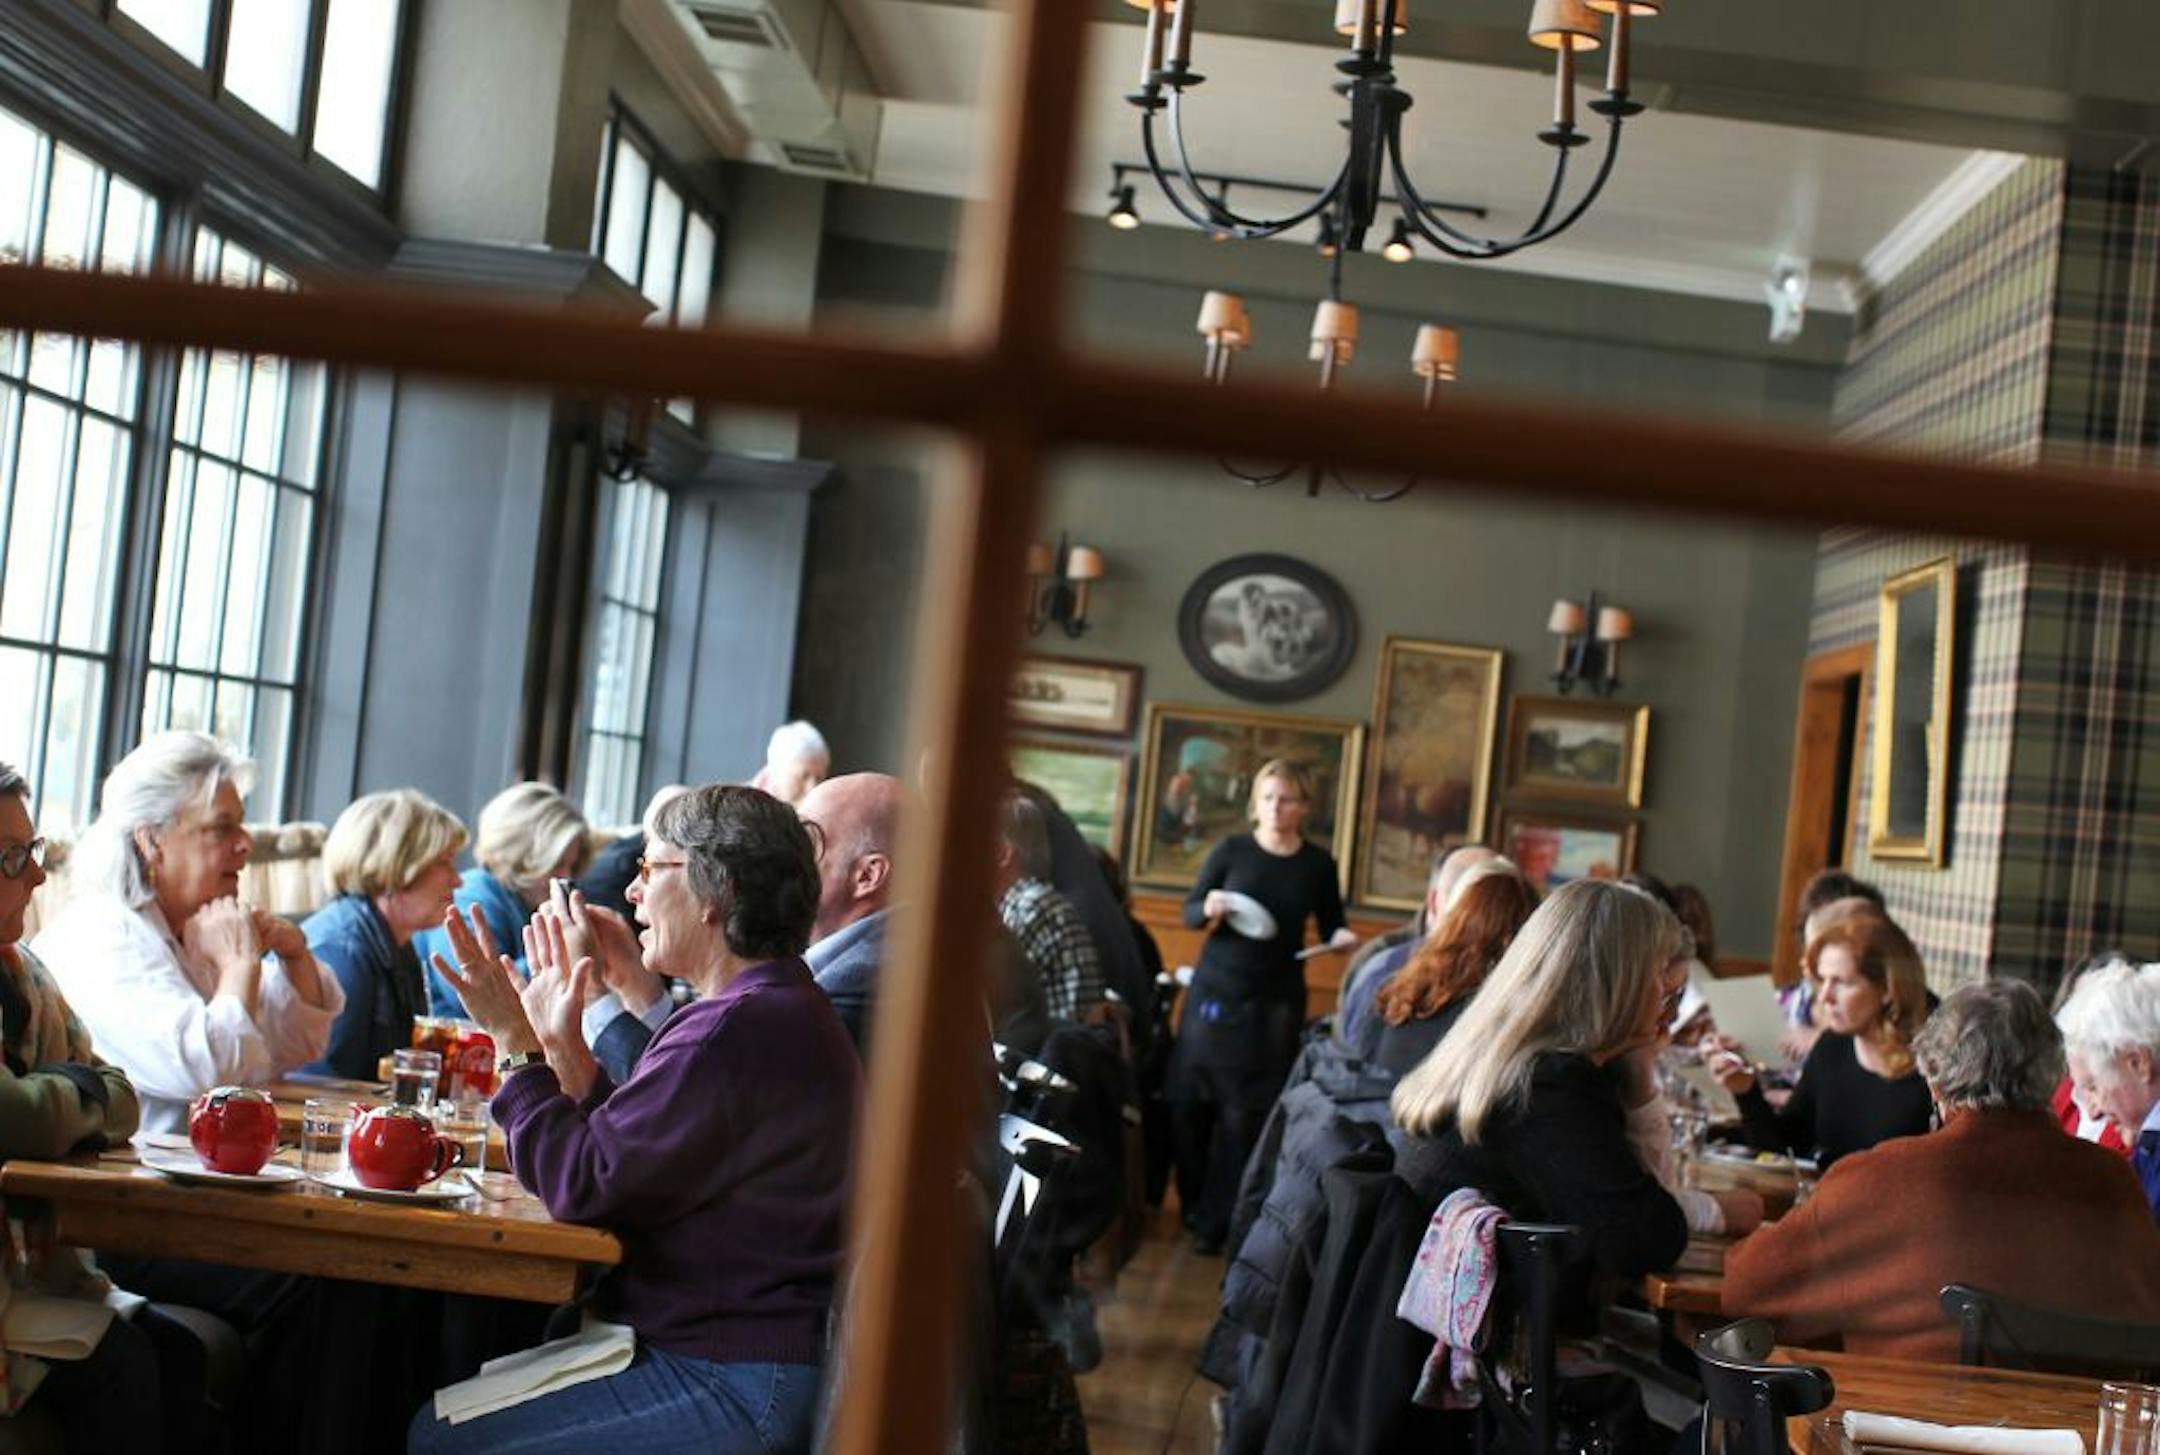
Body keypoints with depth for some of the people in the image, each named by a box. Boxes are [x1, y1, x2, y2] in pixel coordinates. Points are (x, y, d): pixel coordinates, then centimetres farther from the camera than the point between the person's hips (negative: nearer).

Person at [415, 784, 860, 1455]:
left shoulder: (739, 1030, -20)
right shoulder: (781, 1011, 17)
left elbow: (584, 1187, -19)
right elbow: (620, 1163, 18)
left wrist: (516, 1043, -9)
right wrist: (564, 1045, 17)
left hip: (738, 1394, -11)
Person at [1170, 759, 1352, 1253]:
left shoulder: (1319, 864, 1)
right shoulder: (1230, 850, -2)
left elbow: (1330, 926, 12)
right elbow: (1189, 913, 1)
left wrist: (1341, 936, -10)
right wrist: (1209, 908, -20)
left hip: (1277, 1000, 0)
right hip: (1214, 990, 0)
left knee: (1248, 1113, -1)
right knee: (1192, 1100, 1)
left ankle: (1217, 1224, 6)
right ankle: (1193, 1205, 21)